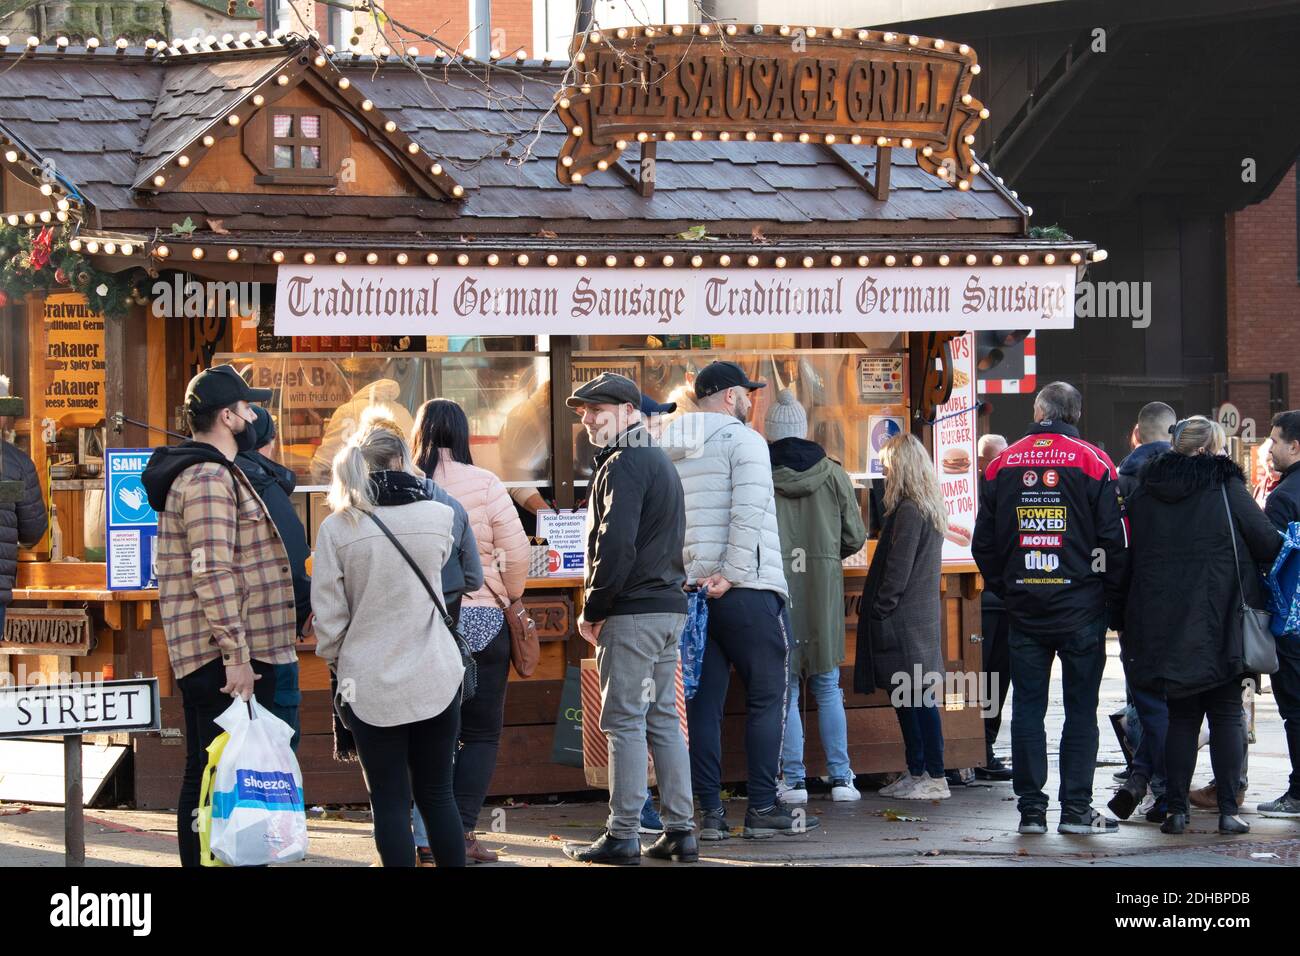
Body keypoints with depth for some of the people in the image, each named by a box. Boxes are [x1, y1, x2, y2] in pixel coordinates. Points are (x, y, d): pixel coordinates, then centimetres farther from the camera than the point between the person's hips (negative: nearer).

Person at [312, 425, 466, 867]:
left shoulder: (337, 527, -7)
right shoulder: (437, 516, -4)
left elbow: (328, 614, -6)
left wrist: (335, 660, 12)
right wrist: (414, 487, 26)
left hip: (370, 685, -1)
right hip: (436, 679, 1)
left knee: (389, 800, 3)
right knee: (437, 794, 11)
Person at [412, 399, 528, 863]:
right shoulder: (485, 485, -7)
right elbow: (516, 553, -6)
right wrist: (510, 597, 11)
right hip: (481, 619, -1)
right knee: (481, 732, 7)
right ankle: (464, 832, -2)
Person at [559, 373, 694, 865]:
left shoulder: (623, 465, -12)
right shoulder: (660, 462, 19)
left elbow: (615, 546, -20)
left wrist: (593, 611, -11)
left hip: (632, 613, -9)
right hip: (669, 606, 10)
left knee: (624, 721, -6)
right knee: (663, 719, 11)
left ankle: (622, 837, -6)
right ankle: (680, 832, 10)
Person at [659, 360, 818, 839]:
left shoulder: (669, 454, 15)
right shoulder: (742, 440, -6)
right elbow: (747, 513, -17)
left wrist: (683, 577, 8)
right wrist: (733, 575, -16)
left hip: (691, 592, 6)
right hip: (748, 591, -6)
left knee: (703, 703, 6)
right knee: (767, 698, 0)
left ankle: (710, 812, 4)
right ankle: (763, 809, -2)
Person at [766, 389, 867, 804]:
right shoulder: (832, 474, 2)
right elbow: (855, 536, 7)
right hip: (823, 587, 2)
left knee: (784, 687, 4)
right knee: (827, 686, 11)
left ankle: (793, 780, 2)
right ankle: (841, 778, 9)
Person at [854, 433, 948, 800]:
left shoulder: (908, 511, -16)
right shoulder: (931, 510, 14)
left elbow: (898, 569, -18)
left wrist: (879, 609, -11)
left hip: (904, 619, -10)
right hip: (922, 615, 10)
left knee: (918, 697, -7)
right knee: (909, 697, 14)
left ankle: (934, 778, -6)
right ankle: (917, 772, 18)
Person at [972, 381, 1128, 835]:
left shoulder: (1001, 465, 5)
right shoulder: (1093, 463, -4)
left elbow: (983, 542, 8)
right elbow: (1115, 539, -5)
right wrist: (1112, 598, 4)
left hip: (1023, 607, 2)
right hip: (1081, 608, -2)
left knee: (1027, 708, 6)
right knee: (1081, 708, 2)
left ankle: (1031, 809, 6)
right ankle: (1076, 808, 0)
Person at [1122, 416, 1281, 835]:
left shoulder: (1144, 493, 6)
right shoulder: (1226, 487, -6)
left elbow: (1131, 554, 9)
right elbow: (1269, 545, -3)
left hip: (1164, 623, 3)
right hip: (1219, 623, -3)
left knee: (1181, 715, 11)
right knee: (1226, 714, 5)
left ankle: (1176, 809, 5)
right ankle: (1228, 810, 0)